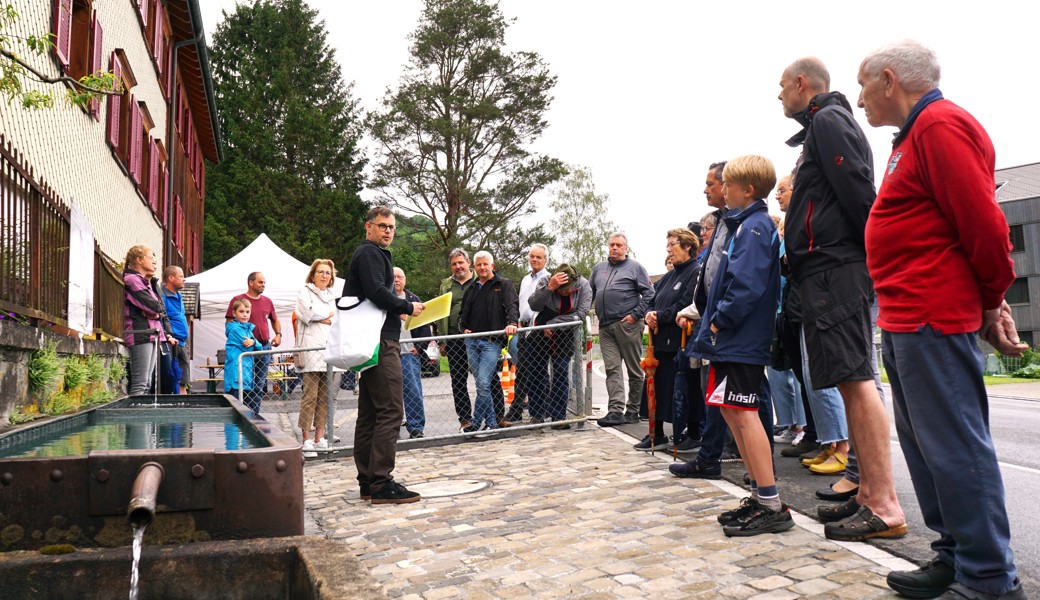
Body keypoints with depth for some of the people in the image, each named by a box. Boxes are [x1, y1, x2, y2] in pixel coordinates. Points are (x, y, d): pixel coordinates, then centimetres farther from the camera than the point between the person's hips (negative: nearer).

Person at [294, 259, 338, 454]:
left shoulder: (332, 297, 25)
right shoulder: (305, 293, 9)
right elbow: (309, 315, -9)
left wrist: (322, 318, -1)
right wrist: (331, 315, 4)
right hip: (312, 349, -5)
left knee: (325, 395, 2)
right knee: (310, 394, -10)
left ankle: (319, 437, 6)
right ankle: (306, 439, -7)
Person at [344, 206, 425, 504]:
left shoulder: (372, 254, 25)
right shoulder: (369, 253, -6)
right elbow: (377, 291, -20)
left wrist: (395, 311, 15)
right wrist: (408, 307, -9)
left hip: (372, 342, 11)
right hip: (381, 342, -11)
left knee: (369, 413, 10)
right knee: (390, 410, -11)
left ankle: (368, 482, 16)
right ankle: (381, 484, -10)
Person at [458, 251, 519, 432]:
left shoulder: (503, 285, 5)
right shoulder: (472, 288, 21)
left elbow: (512, 306, -9)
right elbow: (462, 313, 29)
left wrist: (512, 323, -28)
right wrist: (464, 328, 10)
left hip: (491, 342, -5)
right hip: (472, 341, 5)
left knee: (483, 384, -12)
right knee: (482, 384, 5)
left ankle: (476, 423, -1)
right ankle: (492, 422, 13)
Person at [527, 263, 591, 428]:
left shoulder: (583, 285, -14)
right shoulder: (545, 282, -16)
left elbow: (580, 314, -21)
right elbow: (533, 305, -29)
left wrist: (552, 324, -20)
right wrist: (549, 288, -43)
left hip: (565, 337, 0)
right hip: (540, 334, 1)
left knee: (561, 374, -3)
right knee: (537, 372, 4)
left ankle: (558, 417, 3)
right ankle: (539, 414, 16)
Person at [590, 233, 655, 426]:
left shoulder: (634, 267, 3)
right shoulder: (599, 269, 19)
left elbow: (649, 293, -2)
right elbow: (589, 293, 25)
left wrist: (636, 314, -10)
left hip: (627, 325, -4)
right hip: (605, 327, 5)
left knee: (634, 369, 3)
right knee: (612, 369, -3)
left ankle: (632, 411, 11)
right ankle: (616, 410, -6)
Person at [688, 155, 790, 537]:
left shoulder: (754, 226, -12)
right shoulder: (744, 224, 19)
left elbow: (747, 283, -23)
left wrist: (721, 320, -15)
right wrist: (714, 322, 12)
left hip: (741, 338, -11)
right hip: (733, 338, 11)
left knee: (743, 413, -9)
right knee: (732, 412, 13)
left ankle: (772, 507, -2)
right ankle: (760, 495, 22)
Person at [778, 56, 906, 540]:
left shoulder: (827, 121, -5)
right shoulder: (823, 125, 26)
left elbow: (858, 193, -16)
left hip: (834, 270, -11)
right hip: (830, 270, 11)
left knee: (855, 380, -12)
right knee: (851, 380, 10)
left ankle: (884, 507, -9)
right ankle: (869, 491, 17)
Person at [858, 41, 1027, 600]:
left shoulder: (940, 124, -11)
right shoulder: (914, 134, 21)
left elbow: (983, 222, -17)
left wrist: (991, 300, -5)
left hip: (933, 321, -11)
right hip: (906, 320, 11)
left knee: (953, 447, -5)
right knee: (927, 445, 15)